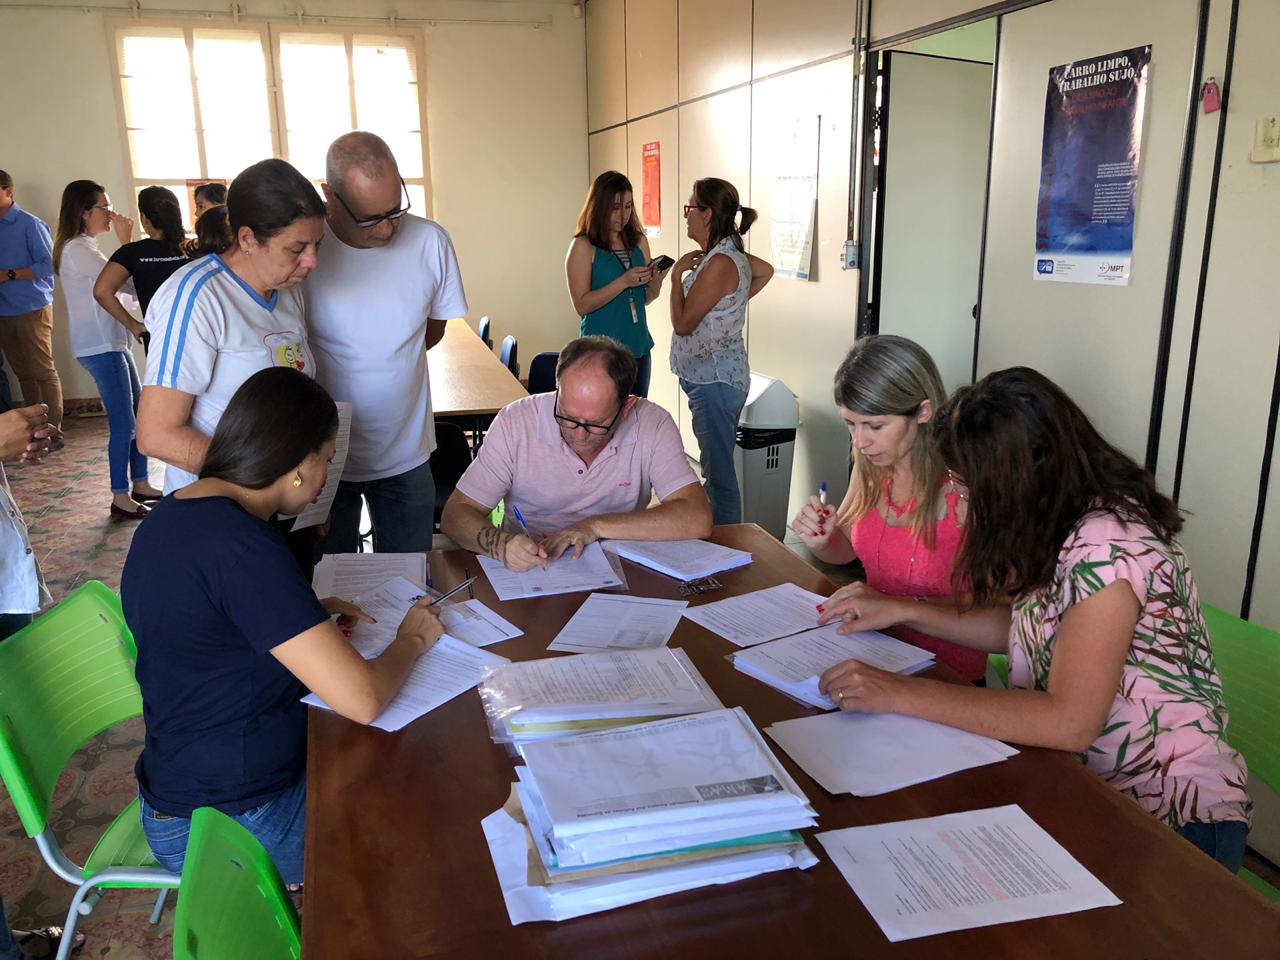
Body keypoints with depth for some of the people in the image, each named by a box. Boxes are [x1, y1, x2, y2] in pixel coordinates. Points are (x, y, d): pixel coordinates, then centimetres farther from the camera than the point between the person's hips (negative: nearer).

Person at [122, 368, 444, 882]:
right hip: (233, 825, -9)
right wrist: (412, 638, -10)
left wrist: (309, 616, 6)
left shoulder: (172, 512, 1)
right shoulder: (242, 545, -29)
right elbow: (361, 700, -31)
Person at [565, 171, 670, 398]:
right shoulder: (583, 246, -9)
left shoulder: (639, 241, 7)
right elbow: (582, 305, -15)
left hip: (640, 347, 6)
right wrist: (624, 281, -22)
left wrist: (656, 282, -6)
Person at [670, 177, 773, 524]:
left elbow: (682, 323, -19)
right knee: (715, 469, 17)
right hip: (707, 376, 10)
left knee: (719, 472, -5)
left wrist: (677, 274, -7)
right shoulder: (729, 254, 9)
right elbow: (766, 271, 28)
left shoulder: (720, 263, -20)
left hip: (716, 381, -10)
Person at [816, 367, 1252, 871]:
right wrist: (901, 611, 4)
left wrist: (901, 693, -28)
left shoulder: (1107, 546, -26)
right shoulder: (1065, 526, 1)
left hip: (1176, 816, -8)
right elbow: (1022, 625, 12)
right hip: (1092, 783, 8)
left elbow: (1070, 722, -31)